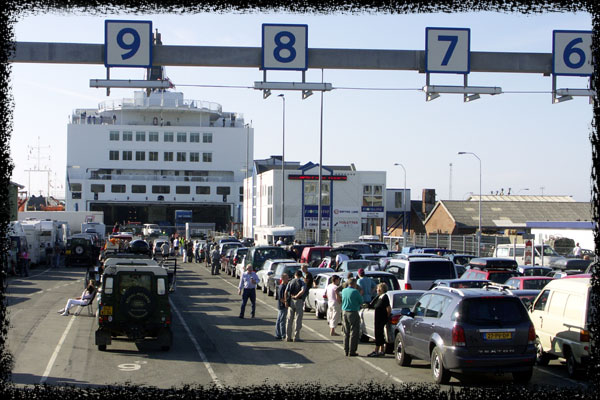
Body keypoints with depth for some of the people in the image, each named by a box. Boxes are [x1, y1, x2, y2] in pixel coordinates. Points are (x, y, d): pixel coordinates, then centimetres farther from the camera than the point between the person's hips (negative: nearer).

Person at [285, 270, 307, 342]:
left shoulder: (290, 282, 8)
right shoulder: (302, 283, -2)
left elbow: (286, 292, -3)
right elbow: (303, 291, -21)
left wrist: (286, 301, 0)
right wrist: (296, 296, -12)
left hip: (291, 301, 4)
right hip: (299, 301, -4)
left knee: (289, 320, 9)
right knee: (298, 320, 0)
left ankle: (288, 336, 11)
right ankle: (296, 337, -2)